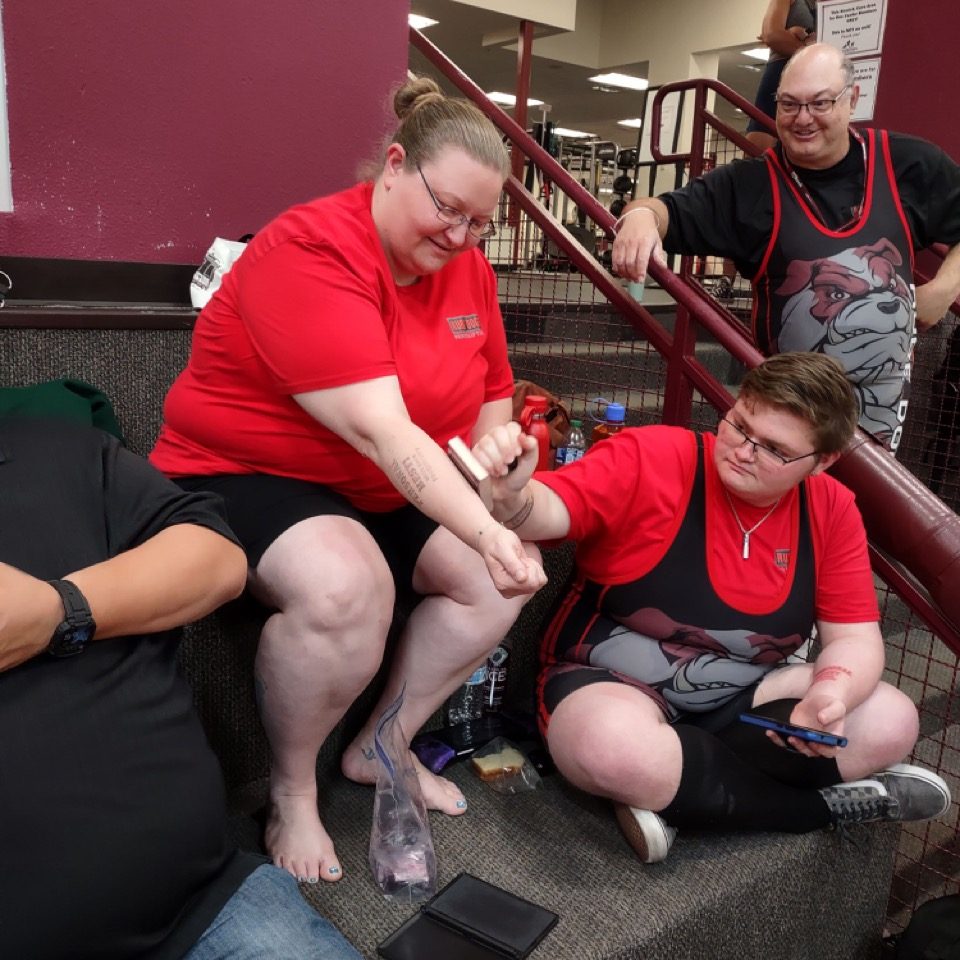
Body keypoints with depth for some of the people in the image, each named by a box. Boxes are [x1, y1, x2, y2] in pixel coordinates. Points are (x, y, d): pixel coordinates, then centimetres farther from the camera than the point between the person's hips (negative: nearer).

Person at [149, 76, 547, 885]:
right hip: (244, 475, -7)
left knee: (506, 574, -7)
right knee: (344, 585, -36)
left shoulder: (467, 269, 0)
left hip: (388, 492, 8)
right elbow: (380, 430, -35)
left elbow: (493, 399, 6)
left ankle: (380, 749, 10)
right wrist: (485, 531, -42)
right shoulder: (310, 253, -25)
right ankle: (291, 788, -6)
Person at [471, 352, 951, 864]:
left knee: (890, 722, -16)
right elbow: (550, 511, -25)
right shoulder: (651, 457, -15)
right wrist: (511, 495, -49)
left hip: (742, 701, 4)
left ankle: (673, 792, -17)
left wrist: (829, 696, -24)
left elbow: (854, 638, -2)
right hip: (612, 686, -4)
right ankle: (828, 802, -16)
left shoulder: (830, 510, -3)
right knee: (613, 749, -38)